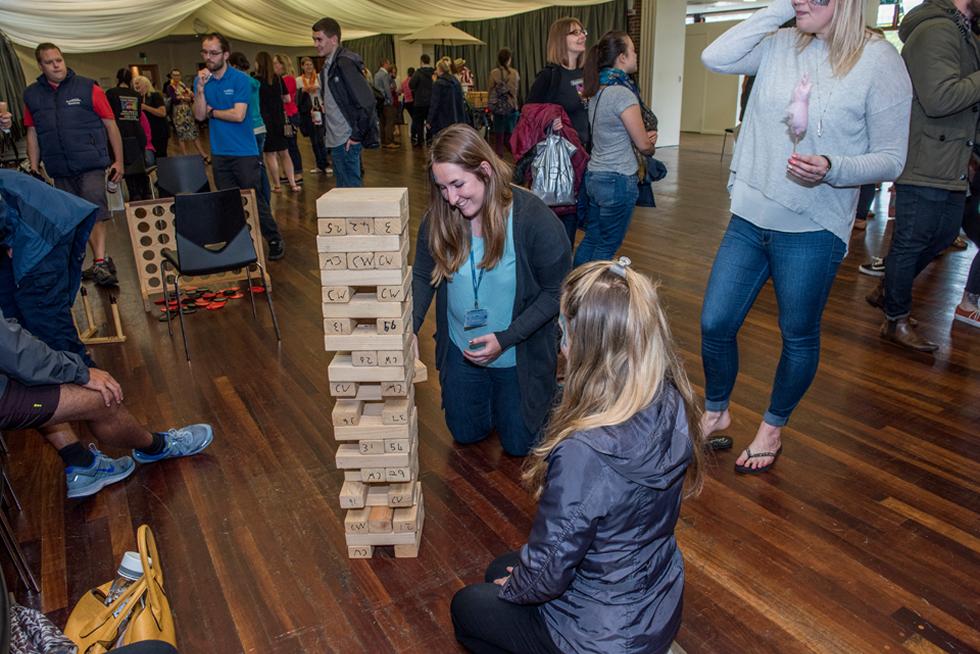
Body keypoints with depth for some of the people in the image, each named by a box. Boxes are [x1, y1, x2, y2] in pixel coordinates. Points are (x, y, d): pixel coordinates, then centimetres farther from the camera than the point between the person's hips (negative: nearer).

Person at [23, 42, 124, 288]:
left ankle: (100, 263, -15)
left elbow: (110, 125, 0)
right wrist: (34, 166, 9)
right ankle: (101, 260, 17)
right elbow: (32, 132, 14)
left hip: (91, 164, -4)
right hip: (60, 170, 4)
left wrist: (118, 161, -3)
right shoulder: (32, 95, 9)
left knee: (95, 212, -13)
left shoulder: (88, 88, -1)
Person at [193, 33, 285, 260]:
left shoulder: (240, 79, -8)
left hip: (244, 152, -5)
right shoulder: (201, 80, 7)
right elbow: (199, 115, -1)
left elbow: (238, 115, -16)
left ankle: (275, 241, 11)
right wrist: (200, 89, -14)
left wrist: (211, 111, -3)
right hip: (219, 153, 5)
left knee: (254, 200, -2)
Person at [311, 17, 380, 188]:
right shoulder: (327, 66, 16)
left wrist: (357, 135, -18)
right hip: (335, 140, 9)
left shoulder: (345, 64, -14)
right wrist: (326, 133, 14)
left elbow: (366, 101, -21)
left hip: (347, 140, -9)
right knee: (342, 188, 14)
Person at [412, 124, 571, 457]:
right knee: (466, 435, 21)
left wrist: (505, 340, -26)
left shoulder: (535, 219, -26)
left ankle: (545, 392, 42)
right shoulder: (438, 218, -15)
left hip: (520, 356, -3)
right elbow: (422, 277, -4)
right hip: (460, 352, 4)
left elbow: (555, 292, -19)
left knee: (518, 444, 14)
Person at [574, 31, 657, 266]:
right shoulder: (623, 93, -17)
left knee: (591, 240, 16)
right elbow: (643, 145, -13)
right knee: (607, 247, 3)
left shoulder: (596, 90, 8)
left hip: (594, 175, 8)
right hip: (618, 180, -8)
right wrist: (651, 143, 10)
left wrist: (644, 138, 7)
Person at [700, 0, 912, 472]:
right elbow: (715, 58, -11)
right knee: (715, 323, 7)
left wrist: (832, 168, -26)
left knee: (798, 337, 11)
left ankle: (773, 427, 35)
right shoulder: (778, 46, 4)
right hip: (750, 219, 4)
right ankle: (715, 414, 32)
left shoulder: (879, 61, -7)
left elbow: (891, 159, -7)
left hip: (813, 229, -3)